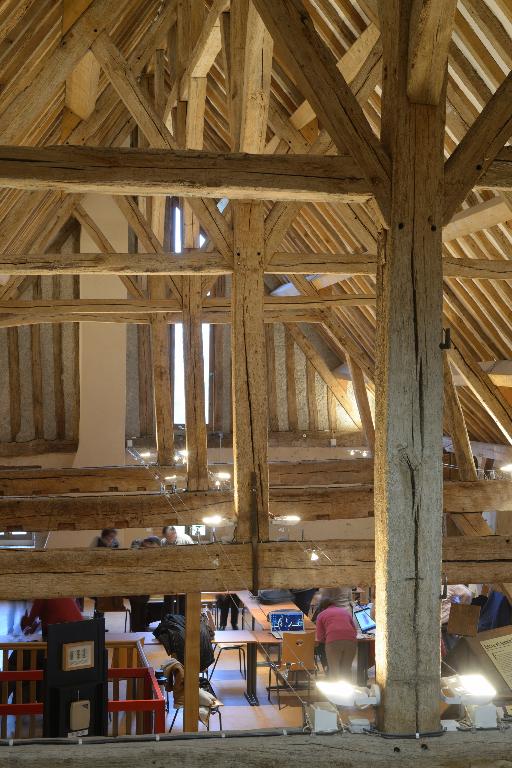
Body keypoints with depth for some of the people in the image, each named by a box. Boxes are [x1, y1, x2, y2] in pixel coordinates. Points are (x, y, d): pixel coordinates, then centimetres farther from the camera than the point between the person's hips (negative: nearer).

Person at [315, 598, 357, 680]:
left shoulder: (321, 614, 22)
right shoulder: (345, 611, 31)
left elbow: (320, 638, 14)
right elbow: (355, 631, 29)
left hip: (333, 641, -3)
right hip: (350, 640, 3)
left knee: (333, 670, 7)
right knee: (346, 670, 13)